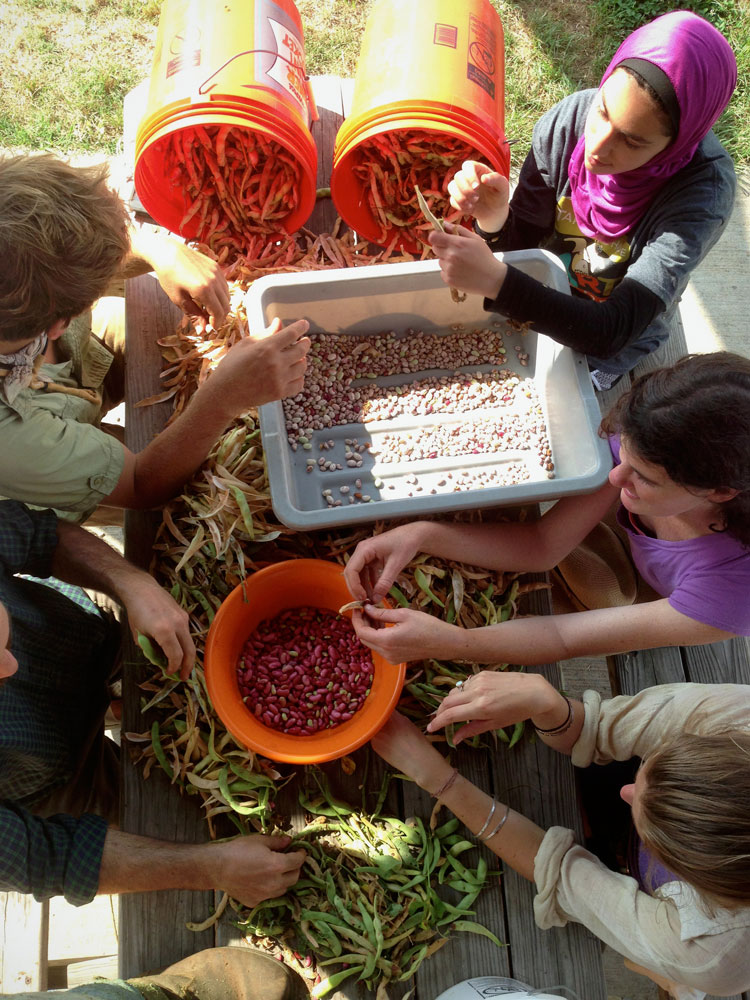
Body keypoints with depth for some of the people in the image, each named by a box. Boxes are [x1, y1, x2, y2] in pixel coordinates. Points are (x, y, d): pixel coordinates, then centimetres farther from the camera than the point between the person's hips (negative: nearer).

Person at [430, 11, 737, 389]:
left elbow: (613, 332, -41)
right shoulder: (567, 121, -23)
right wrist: (494, 217, -37)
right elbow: (518, 245, -12)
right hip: (542, 303, 3)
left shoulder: (704, 187, -34)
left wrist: (495, 280, -53)